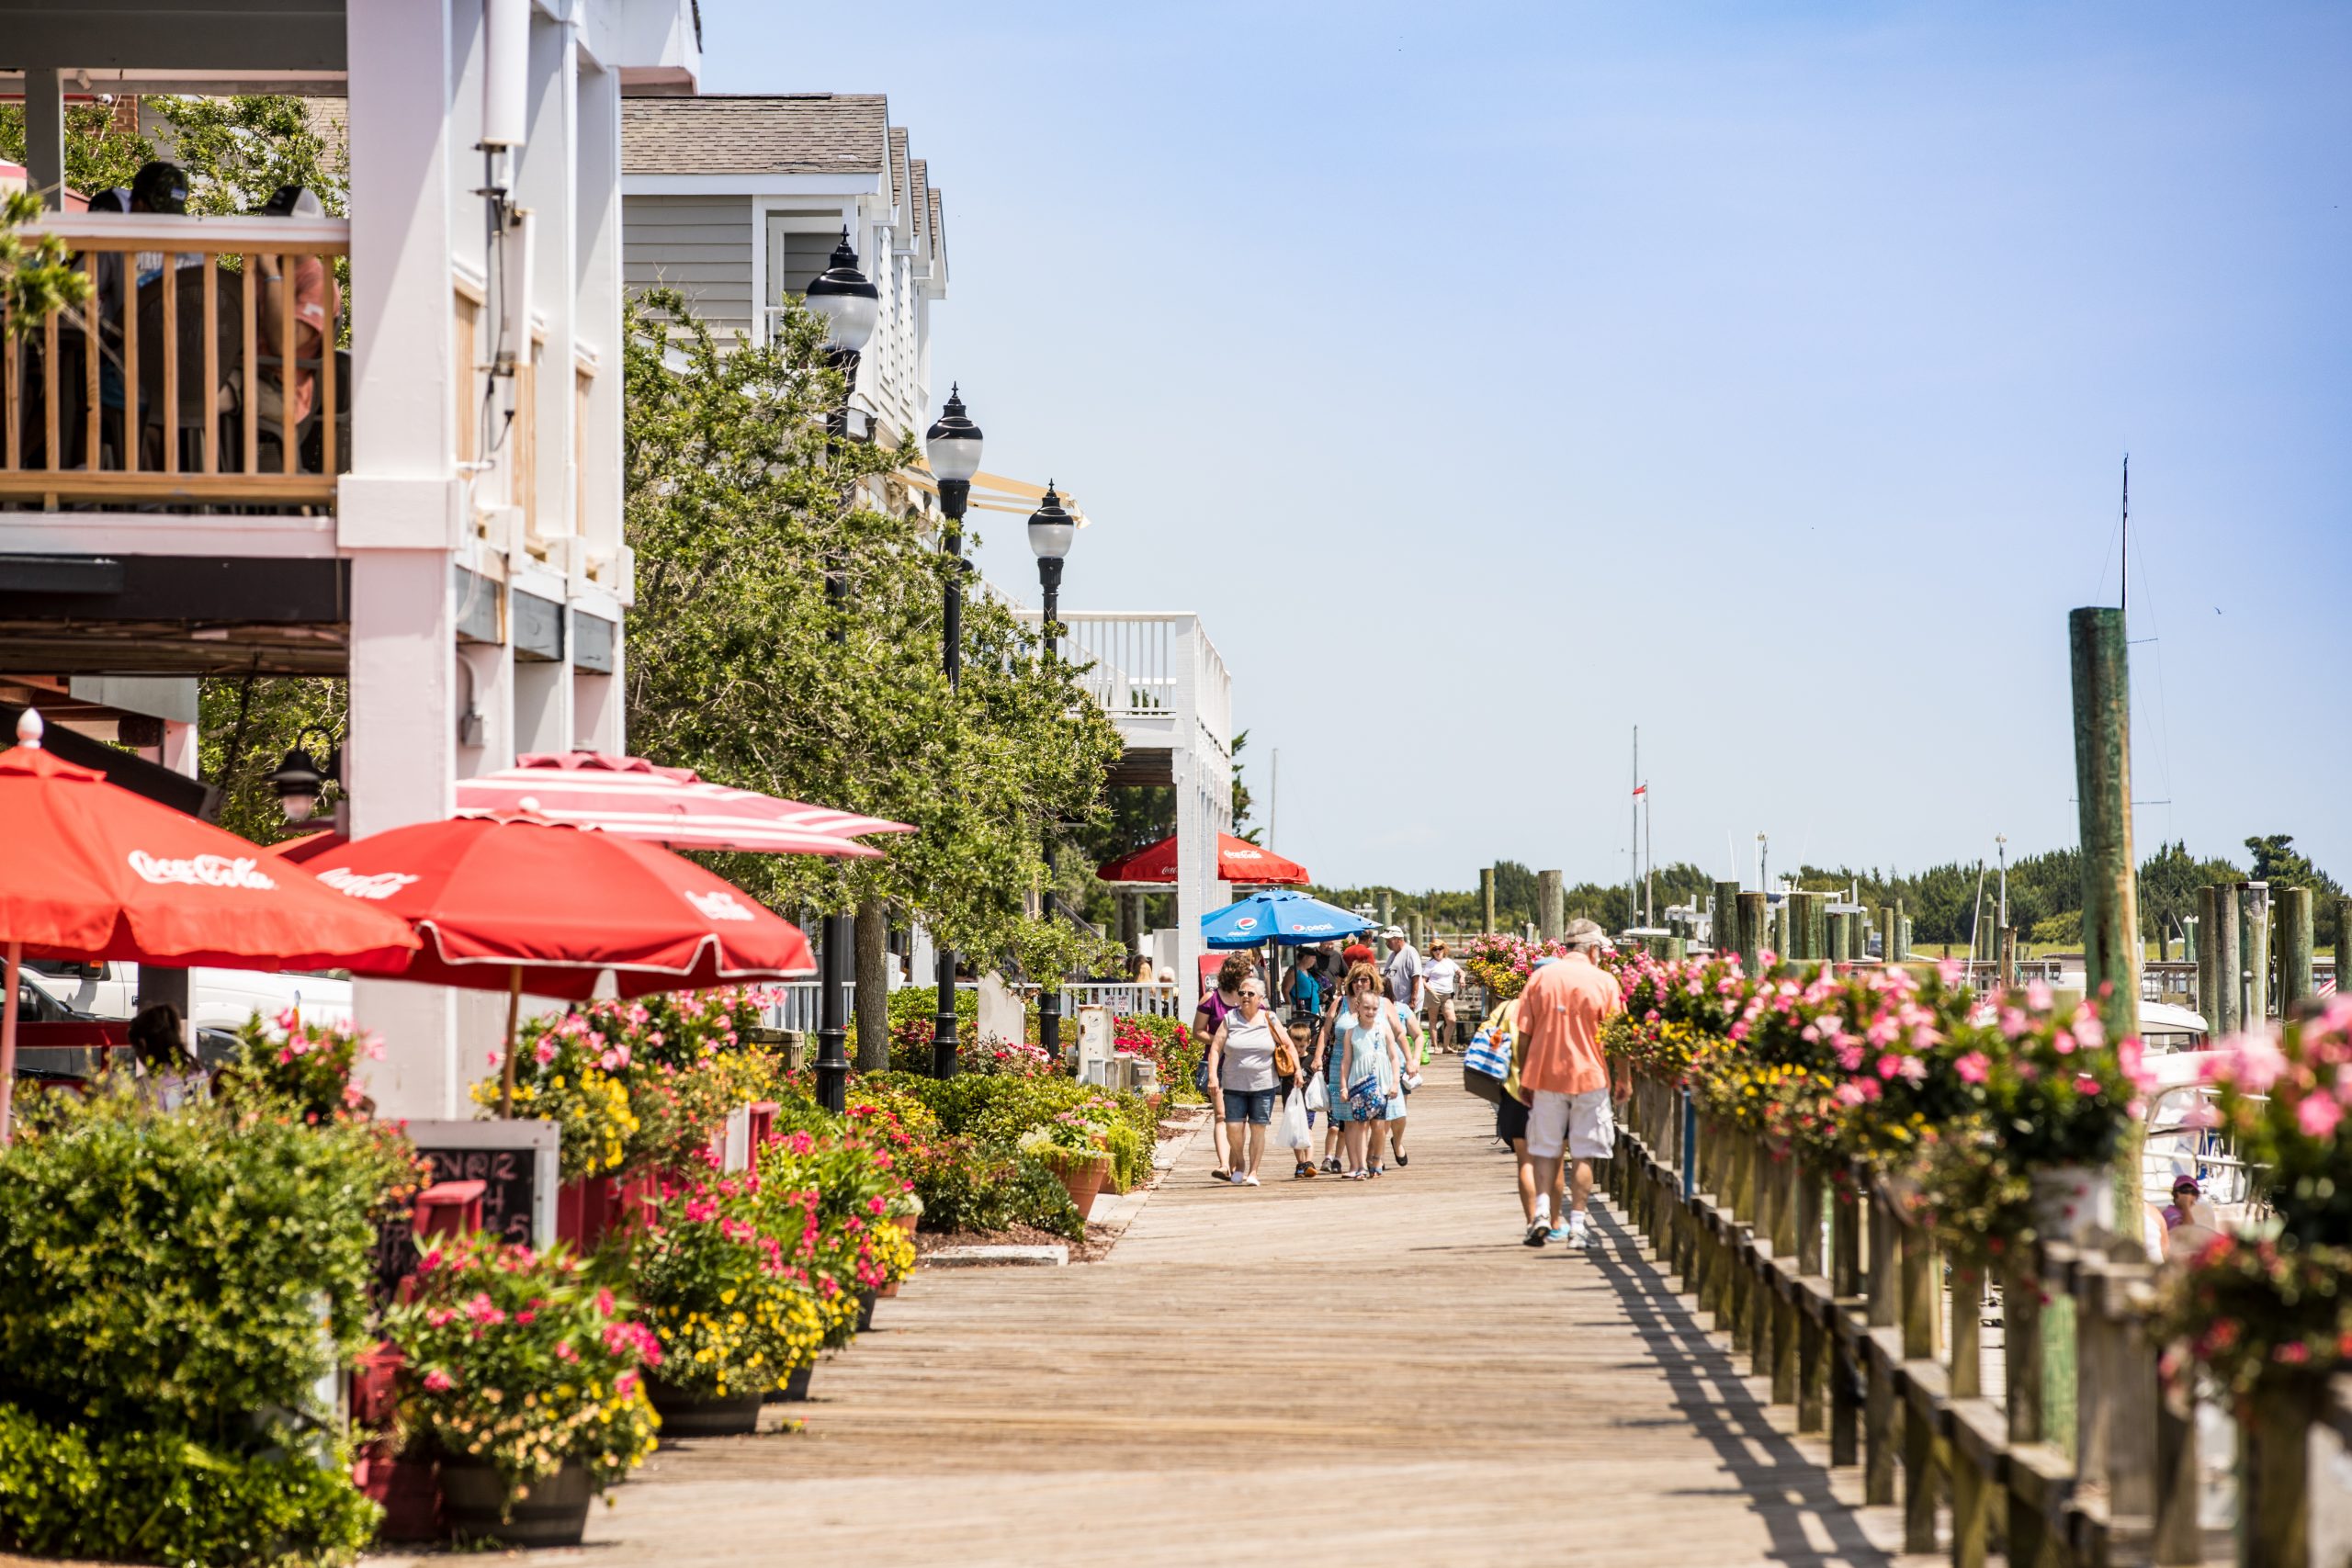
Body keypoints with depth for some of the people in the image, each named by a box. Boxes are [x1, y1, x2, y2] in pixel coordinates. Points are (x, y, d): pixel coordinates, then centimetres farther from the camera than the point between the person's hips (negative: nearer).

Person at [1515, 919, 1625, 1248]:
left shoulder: (1540, 977, 3)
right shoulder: (1604, 982, -4)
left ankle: (1542, 1212, -5)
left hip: (1545, 1074, 2)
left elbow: (1524, 1033, 3)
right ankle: (1577, 1224, 3)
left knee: (1545, 1150, 11)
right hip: (1589, 1077, -2)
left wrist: (1524, 1077, 11)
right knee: (1584, 1155, 4)